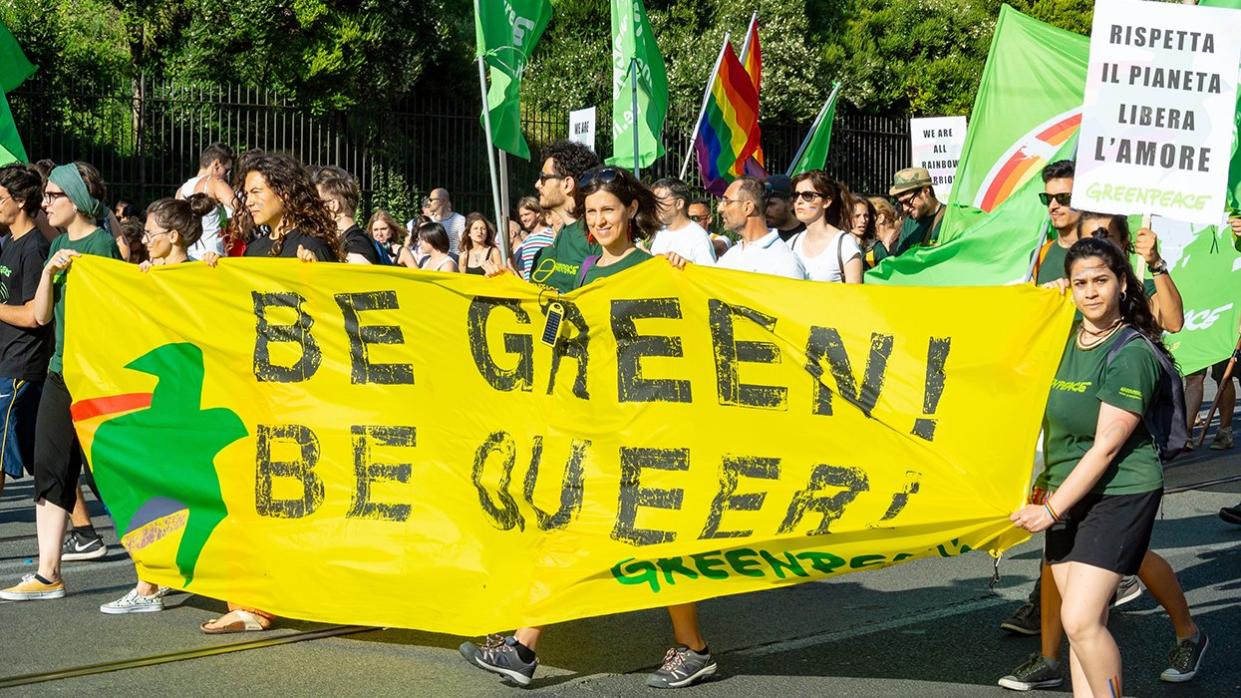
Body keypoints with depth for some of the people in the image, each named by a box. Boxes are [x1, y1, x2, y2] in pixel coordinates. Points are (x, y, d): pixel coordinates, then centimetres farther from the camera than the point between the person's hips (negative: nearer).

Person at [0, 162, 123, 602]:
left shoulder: (100, 243, -11)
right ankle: (48, 574, 9)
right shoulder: (60, 243, 13)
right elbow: (42, 315, 5)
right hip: (60, 369, 8)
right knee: (50, 470, 6)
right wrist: (49, 270, -8)